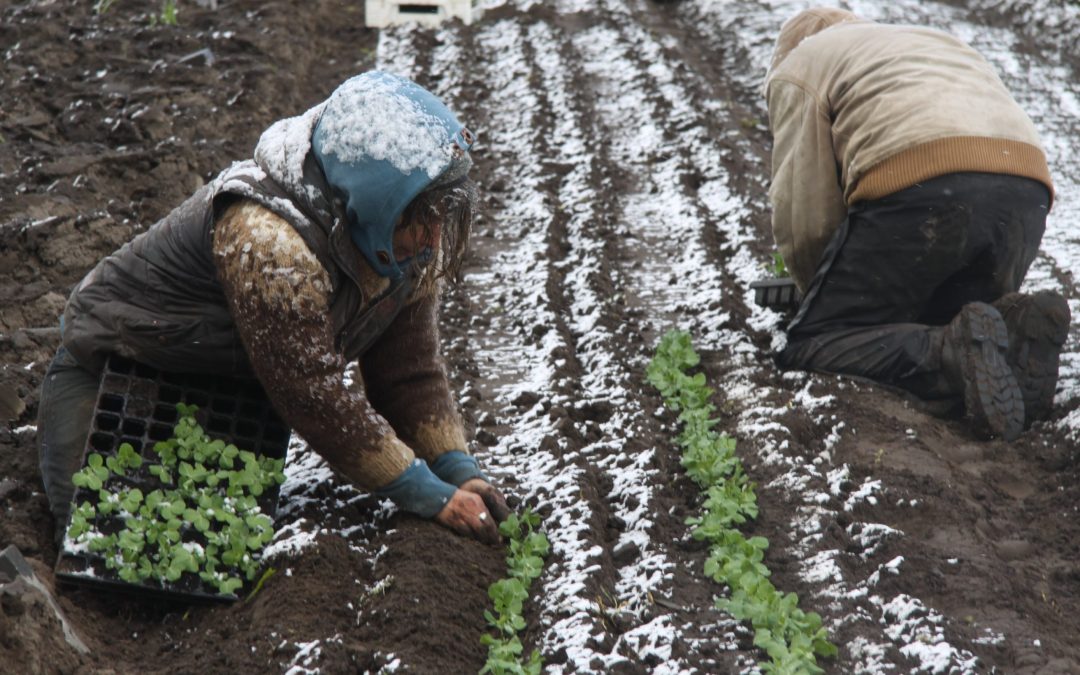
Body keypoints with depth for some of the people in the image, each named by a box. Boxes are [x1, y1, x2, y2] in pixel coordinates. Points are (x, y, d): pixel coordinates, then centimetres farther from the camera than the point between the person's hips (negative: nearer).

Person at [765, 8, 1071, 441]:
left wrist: (819, 292, 23)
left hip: (919, 191, -6)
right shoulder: (934, 44, 41)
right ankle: (1017, 328, -9)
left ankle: (954, 354, -25)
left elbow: (802, 208, 8)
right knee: (933, 330, 22)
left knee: (810, 346, 0)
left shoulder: (798, 67, 21)